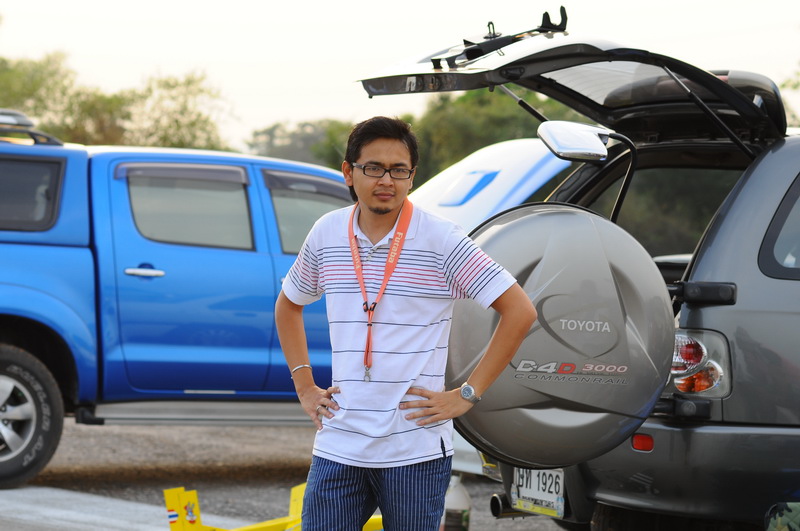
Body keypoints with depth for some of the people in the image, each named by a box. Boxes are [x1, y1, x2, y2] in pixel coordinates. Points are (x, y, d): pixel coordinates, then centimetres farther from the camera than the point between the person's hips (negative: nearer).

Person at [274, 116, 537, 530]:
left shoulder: (440, 240, -6)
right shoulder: (327, 233, 6)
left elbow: (519, 311, -6)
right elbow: (287, 306, 24)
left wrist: (467, 394, -8)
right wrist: (305, 388, 13)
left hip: (415, 452, -3)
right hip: (338, 447, 3)